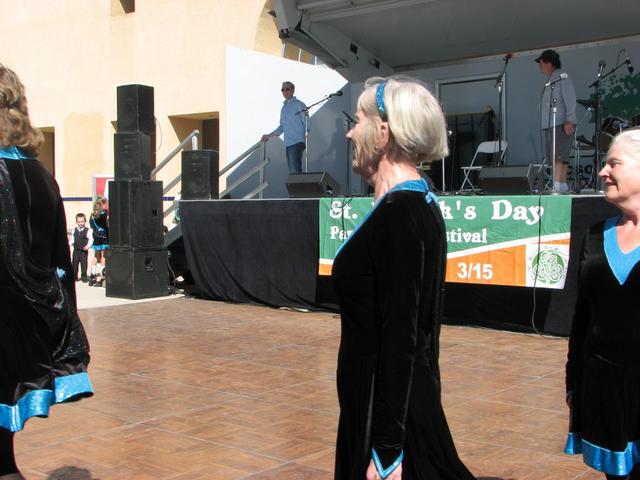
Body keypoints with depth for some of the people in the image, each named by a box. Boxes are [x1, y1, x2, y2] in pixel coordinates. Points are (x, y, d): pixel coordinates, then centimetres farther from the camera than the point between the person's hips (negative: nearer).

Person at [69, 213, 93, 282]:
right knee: (74, 264, 7)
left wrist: (88, 246, -24)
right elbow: (73, 239, 16)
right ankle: (74, 277, 17)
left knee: (83, 264, 1)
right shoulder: (74, 230, 8)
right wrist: (69, 243, 0)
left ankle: (84, 277, 11)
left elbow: (90, 240, -10)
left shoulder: (88, 230, -8)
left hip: (84, 251, -4)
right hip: (76, 250, 4)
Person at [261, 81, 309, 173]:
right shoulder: (284, 108, 20)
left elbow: (307, 124, -6)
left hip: (297, 142, -8)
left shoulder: (299, 105, -3)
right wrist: (268, 136, 23)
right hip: (287, 144, 8)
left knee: (295, 170, -17)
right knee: (292, 171, 7)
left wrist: (305, 138, -18)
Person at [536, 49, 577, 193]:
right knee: (560, 158, 8)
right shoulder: (550, 80, 21)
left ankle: (557, 185, -21)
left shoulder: (562, 78, -6)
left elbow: (570, 99, -14)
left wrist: (569, 120, -22)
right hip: (550, 125, 9)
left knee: (558, 156, -15)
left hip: (562, 125, -9)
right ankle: (563, 186, 10)